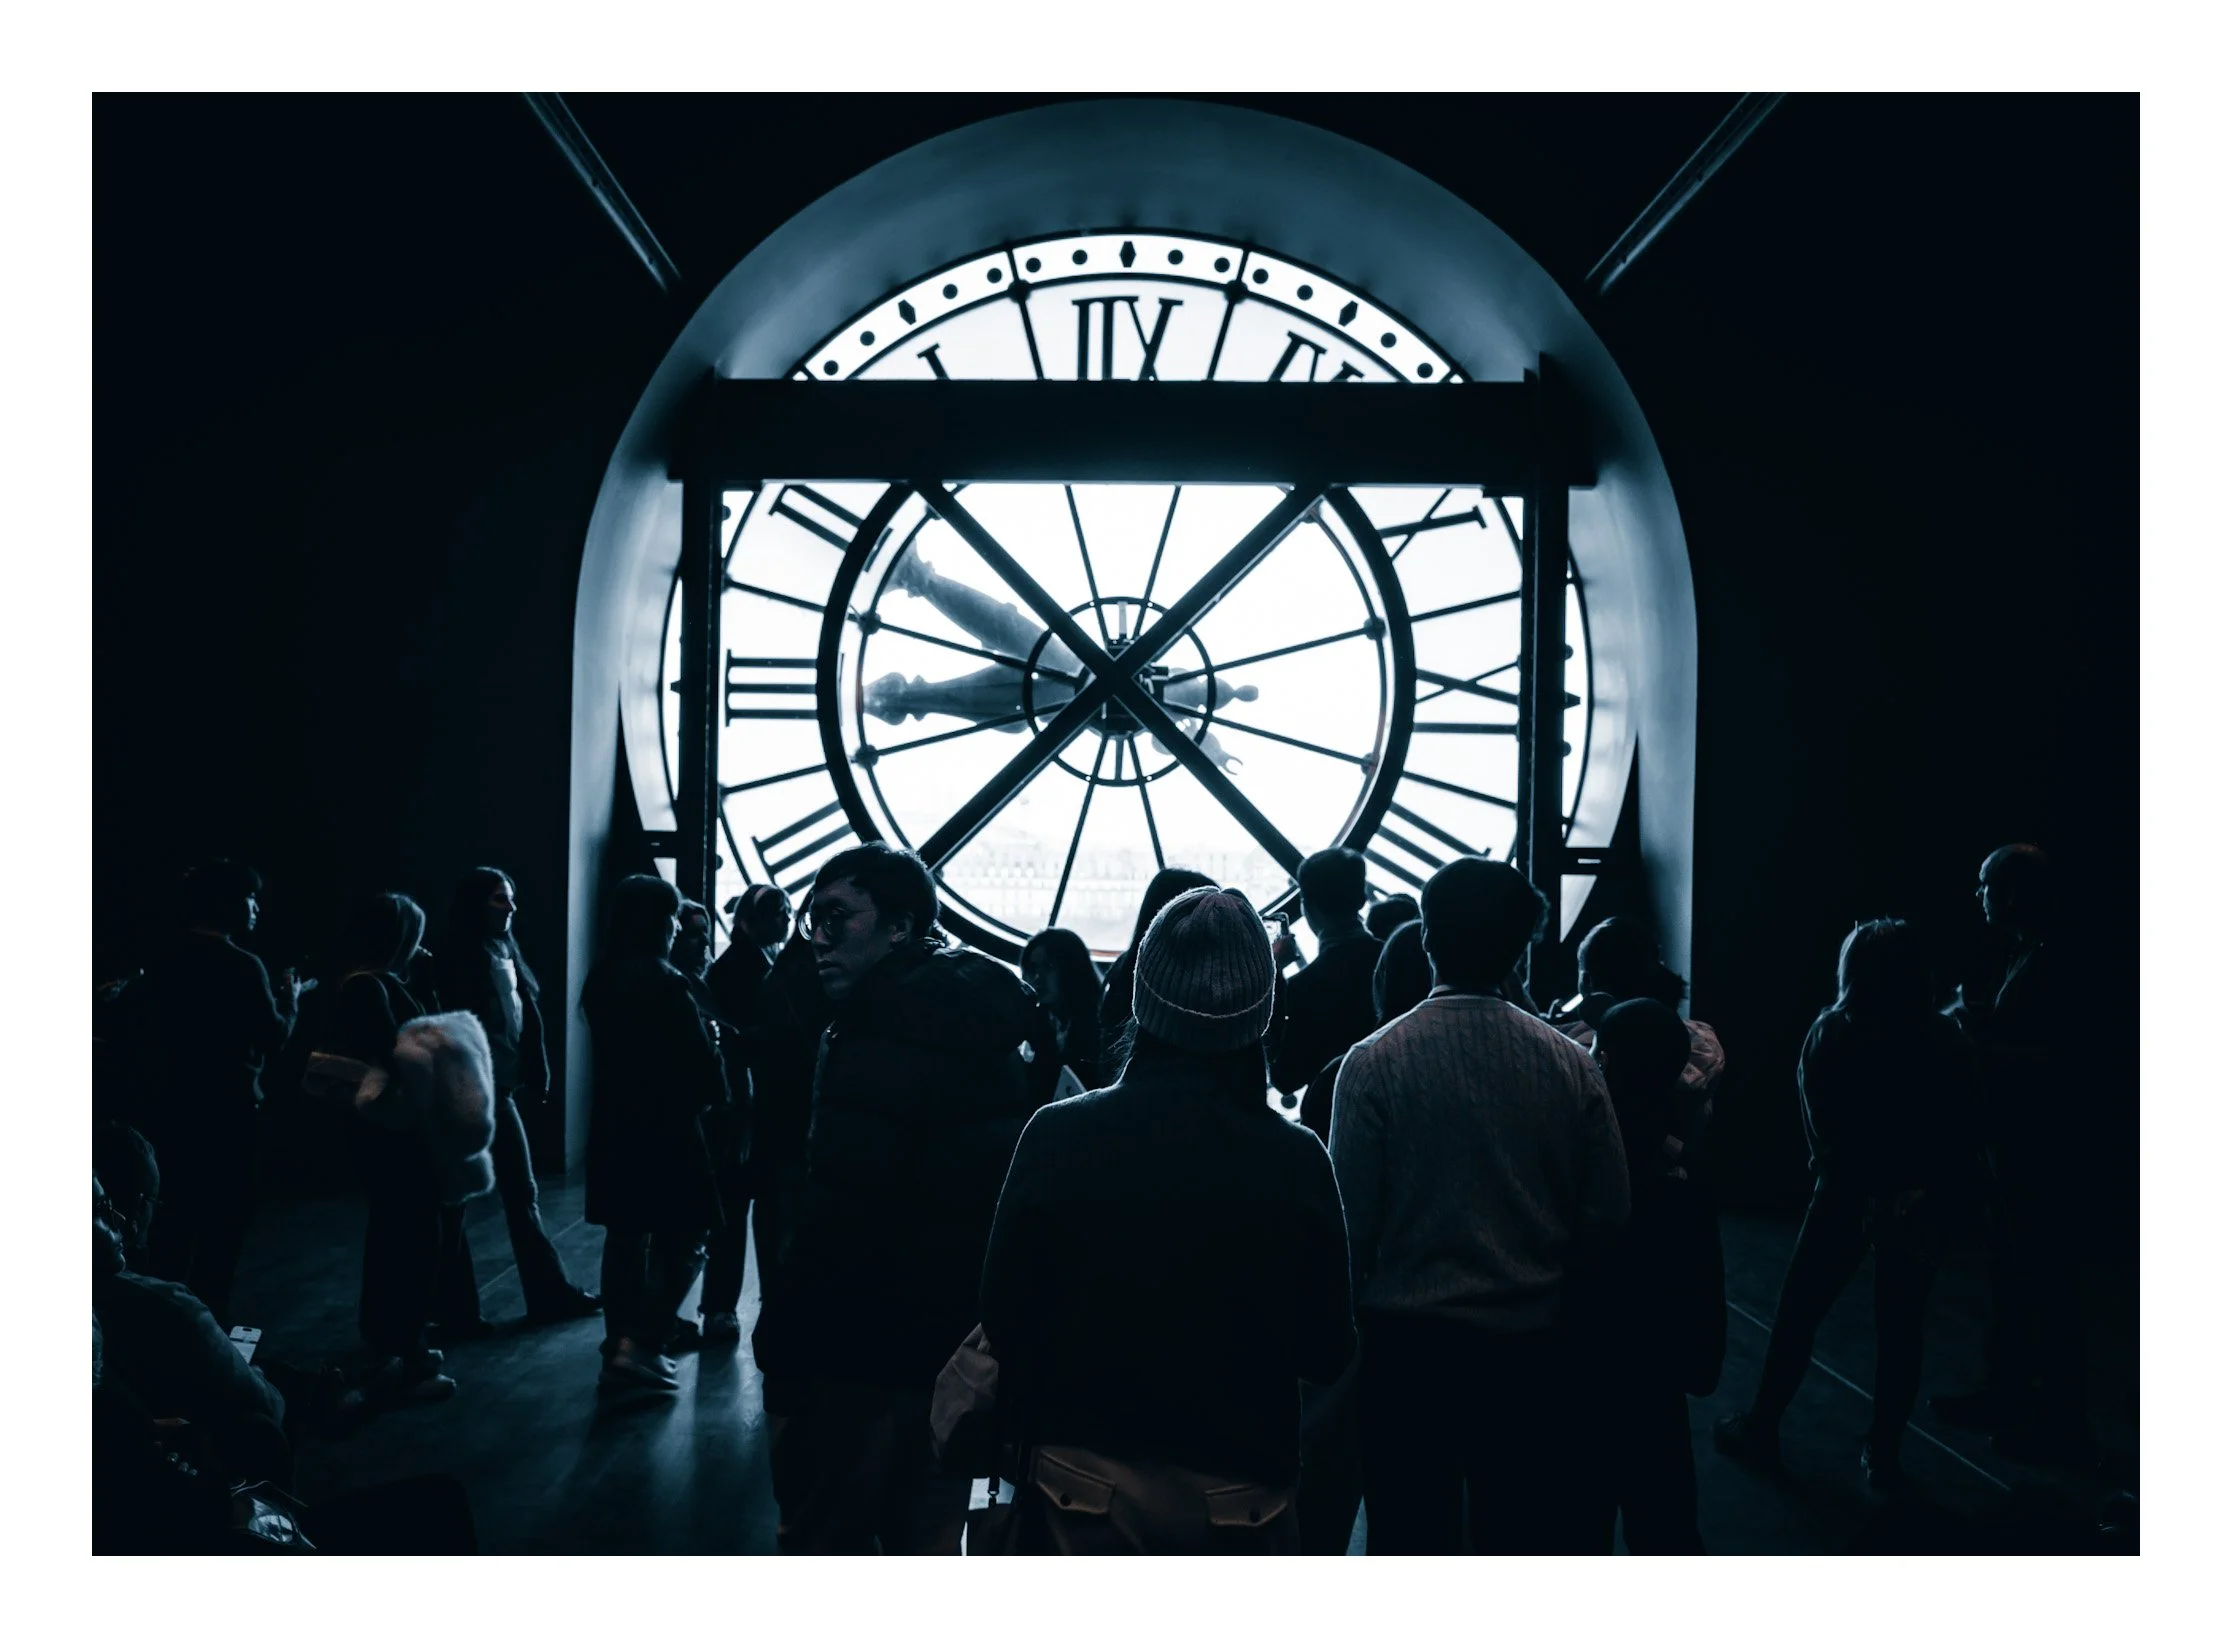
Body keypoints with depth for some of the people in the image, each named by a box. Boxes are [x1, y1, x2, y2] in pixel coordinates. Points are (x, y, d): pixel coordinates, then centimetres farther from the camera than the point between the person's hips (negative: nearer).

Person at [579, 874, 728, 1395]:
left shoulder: (600, 981, 5)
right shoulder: (666, 985, -18)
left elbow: (611, 1053, 13)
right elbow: (700, 1058, -12)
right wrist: (716, 1100, 6)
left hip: (615, 1125, 8)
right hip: (666, 1128, -8)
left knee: (625, 1238, 15)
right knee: (684, 1241, 2)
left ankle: (621, 1351, 23)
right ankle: (639, 1348, -4)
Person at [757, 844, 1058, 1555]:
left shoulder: (887, 1025, -19)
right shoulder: (988, 1019, 9)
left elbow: (845, 1210, -25)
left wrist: (783, 1346, -17)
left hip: (864, 1354, -9)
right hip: (954, 1350, 9)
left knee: (820, 1539, 5)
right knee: (927, 1540, 20)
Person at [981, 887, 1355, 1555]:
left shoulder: (1056, 1135, -16)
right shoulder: (1296, 1161, -16)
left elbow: (1005, 1317, -7)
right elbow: (1327, 1353, -6)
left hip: (1084, 1481, 0)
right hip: (1241, 1492, 0)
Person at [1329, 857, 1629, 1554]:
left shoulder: (1373, 1062, -14)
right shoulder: (1569, 1064, -6)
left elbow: (1352, 1221, -12)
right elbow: (1608, 1215, 0)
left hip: (1408, 1339, -2)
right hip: (1530, 1341, 3)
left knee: (1412, 1525, 13)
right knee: (1529, 1526, 17)